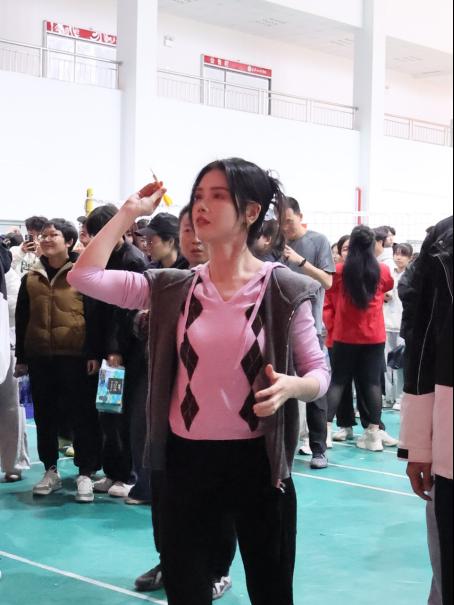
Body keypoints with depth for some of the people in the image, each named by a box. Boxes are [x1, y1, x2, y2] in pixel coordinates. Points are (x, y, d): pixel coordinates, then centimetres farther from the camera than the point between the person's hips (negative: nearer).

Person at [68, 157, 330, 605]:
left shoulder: (284, 290, -6)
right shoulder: (172, 289, 1)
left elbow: (320, 373, -3)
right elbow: (84, 276, -5)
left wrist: (289, 386, -25)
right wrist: (130, 211, -2)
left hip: (257, 461, -2)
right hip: (187, 459, 2)